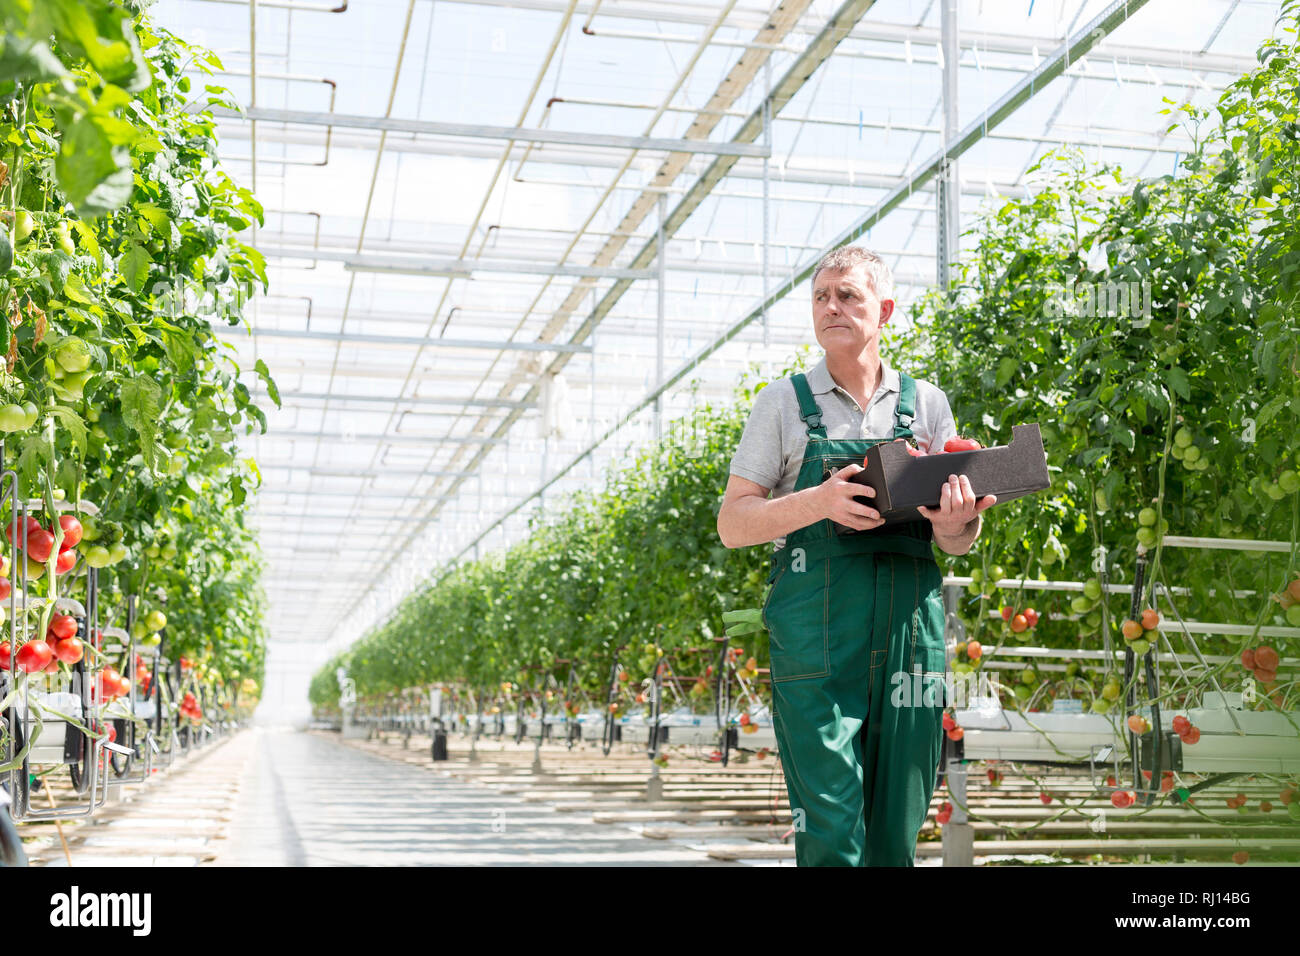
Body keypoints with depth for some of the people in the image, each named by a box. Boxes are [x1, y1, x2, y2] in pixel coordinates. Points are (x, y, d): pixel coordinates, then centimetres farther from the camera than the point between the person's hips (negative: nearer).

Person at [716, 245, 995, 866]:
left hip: (910, 629, 3)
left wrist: (958, 524, -10)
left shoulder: (927, 404, 14)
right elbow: (732, 523, 4)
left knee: (897, 829, 5)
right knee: (830, 827, -9)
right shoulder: (784, 402, 7)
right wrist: (820, 501, -14)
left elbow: (956, 545, 15)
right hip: (814, 633, -3)